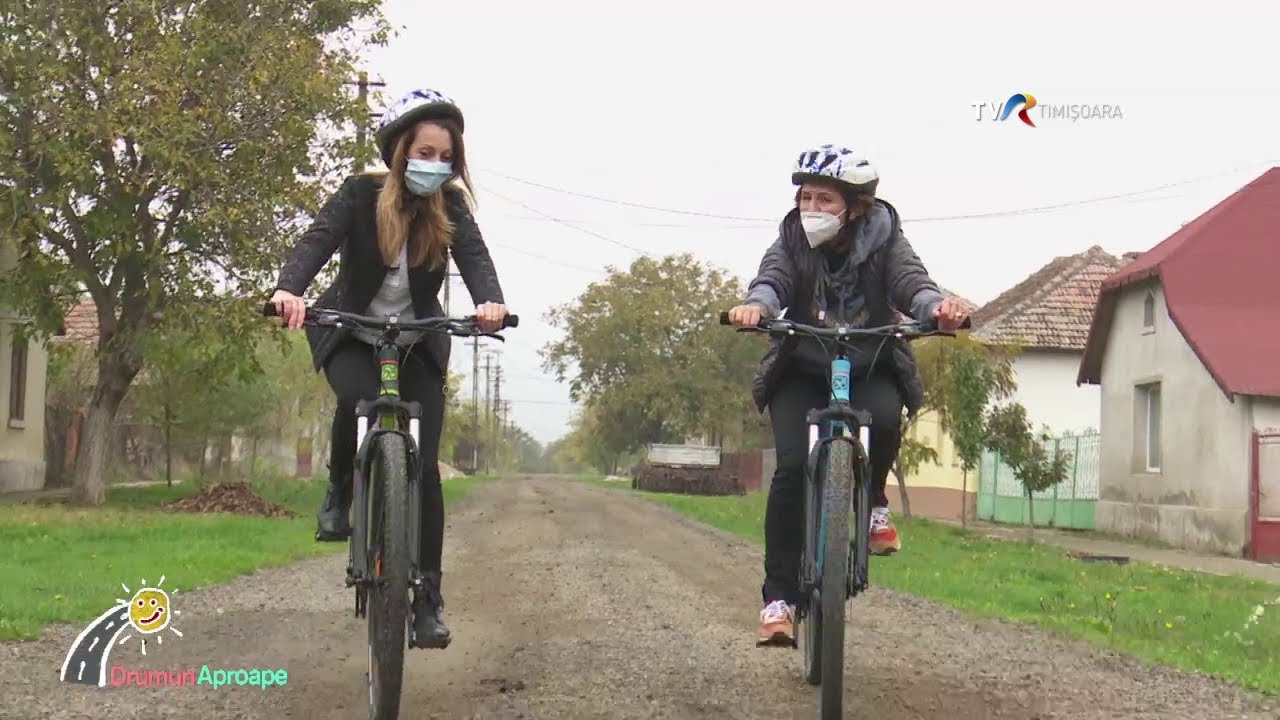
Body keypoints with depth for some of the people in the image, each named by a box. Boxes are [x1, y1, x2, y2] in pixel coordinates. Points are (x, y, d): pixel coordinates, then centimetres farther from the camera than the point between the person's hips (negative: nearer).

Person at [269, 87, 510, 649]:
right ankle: (339, 492, -5)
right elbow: (318, 240, -27)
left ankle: (428, 593, -1)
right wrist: (290, 288, -49)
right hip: (350, 333, -2)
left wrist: (490, 301, -46)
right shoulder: (361, 194, -13)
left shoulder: (450, 207, -8)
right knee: (356, 398, -36)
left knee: (423, 463, -8)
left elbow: (474, 256, -23)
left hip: (418, 342, 2)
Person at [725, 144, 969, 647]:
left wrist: (937, 306, -49)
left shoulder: (884, 241, -9)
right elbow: (772, 279, -26)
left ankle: (873, 503, -2)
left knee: (884, 420, -34)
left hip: (871, 368, 0)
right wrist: (756, 305, -51)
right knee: (793, 467, -19)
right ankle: (779, 597, -12)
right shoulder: (791, 241, -8)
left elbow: (911, 280, -25)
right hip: (802, 370, 0)